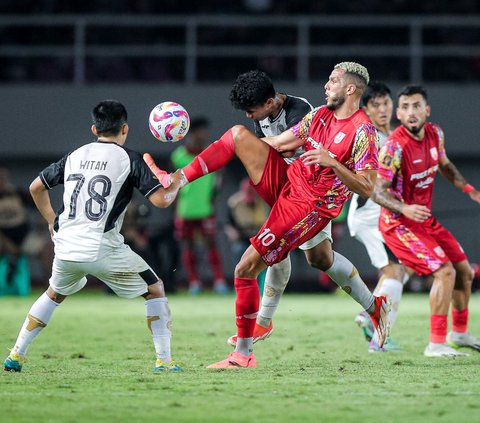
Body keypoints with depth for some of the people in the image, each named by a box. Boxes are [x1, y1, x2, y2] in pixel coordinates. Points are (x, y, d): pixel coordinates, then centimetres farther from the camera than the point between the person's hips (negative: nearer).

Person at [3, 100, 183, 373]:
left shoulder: (74, 156, 14)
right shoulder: (129, 159, -1)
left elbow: (36, 187, 23)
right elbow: (160, 199, -8)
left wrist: (51, 220, 34)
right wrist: (177, 183, 12)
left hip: (66, 248, 5)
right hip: (103, 251, -5)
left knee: (55, 294, 31)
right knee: (155, 290, 12)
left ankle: (16, 355, 26)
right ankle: (164, 360, 4)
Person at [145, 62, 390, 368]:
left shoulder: (363, 131, -16)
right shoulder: (321, 115, 8)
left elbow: (368, 189, -20)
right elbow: (275, 143, 15)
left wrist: (333, 162, -33)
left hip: (308, 207, -8)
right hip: (286, 181, 8)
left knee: (247, 268, -11)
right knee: (239, 134, -5)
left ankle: (244, 354, 0)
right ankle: (177, 180, -6)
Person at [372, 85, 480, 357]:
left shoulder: (435, 134, -2)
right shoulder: (395, 146, -24)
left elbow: (444, 165, 20)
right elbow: (378, 192, -24)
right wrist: (405, 209, -40)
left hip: (425, 219, 8)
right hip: (399, 223, -8)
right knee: (445, 272, -21)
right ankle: (436, 344, -14)